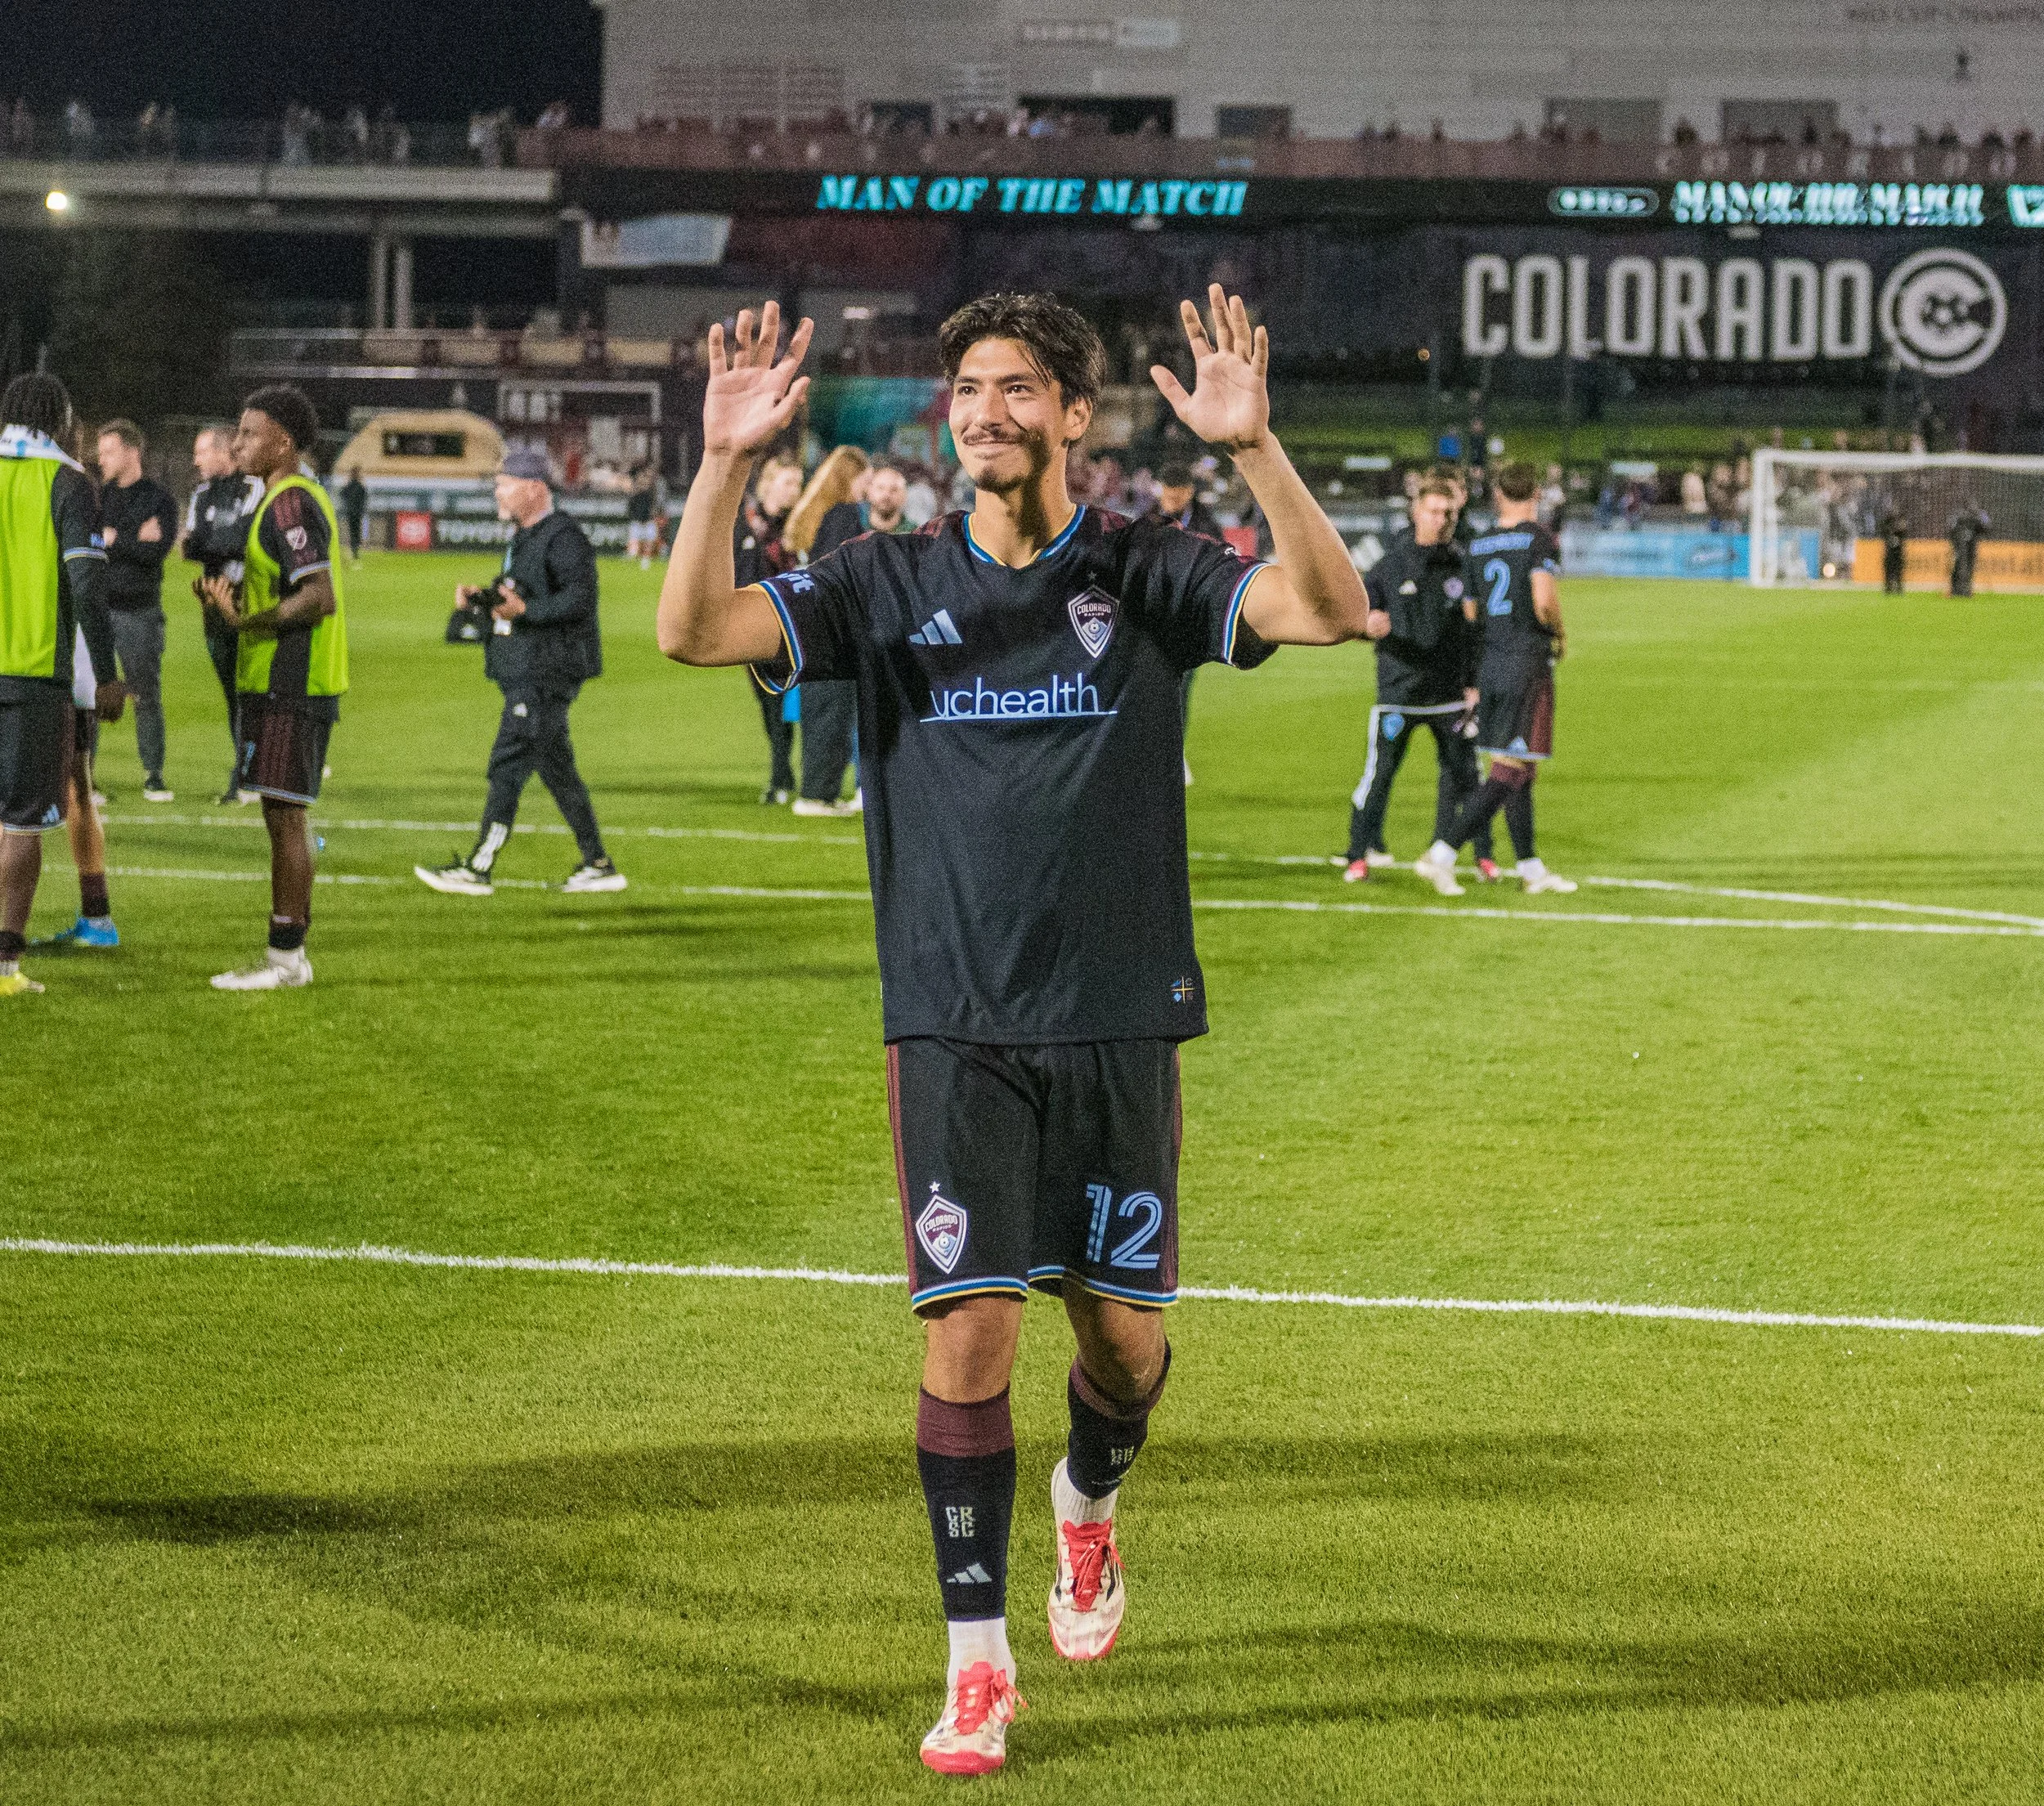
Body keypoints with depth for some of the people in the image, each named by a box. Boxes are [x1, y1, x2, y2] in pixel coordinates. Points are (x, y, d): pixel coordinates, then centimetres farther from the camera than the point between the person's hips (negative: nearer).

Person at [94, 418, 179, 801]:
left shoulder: (160, 499, 2)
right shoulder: (96, 494, 10)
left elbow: (158, 549, -13)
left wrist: (111, 539, -9)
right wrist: (133, 540, -12)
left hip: (139, 611, -2)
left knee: (147, 697, 2)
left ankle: (154, 776, 10)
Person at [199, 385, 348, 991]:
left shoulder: (289, 503, -15)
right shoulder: (298, 498, 18)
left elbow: (320, 598, -24)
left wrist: (244, 621, -19)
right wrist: (236, 594, 9)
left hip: (288, 686, -11)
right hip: (287, 684, 11)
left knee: (284, 815, -8)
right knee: (284, 818, 12)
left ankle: (286, 958, -6)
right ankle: (290, 955, 16)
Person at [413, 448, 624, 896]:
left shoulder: (563, 537, -13)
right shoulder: (523, 537, 20)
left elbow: (578, 599, -22)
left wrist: (525, 610, -31)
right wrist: (479, 598, 11)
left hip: (547, 672, -11)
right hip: (525, 673, 11)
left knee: (509, 765, -10)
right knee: (556, 770, 12)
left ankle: (478, 868, -9)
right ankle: (598, 865, 16)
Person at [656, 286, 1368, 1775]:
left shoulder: (1145, 575, -1)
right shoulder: (893, 584, 2)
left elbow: (1330, 609, -17)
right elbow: (695, 632, -8)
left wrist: (1256, 448, -31)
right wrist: (727, 463, -21)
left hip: (1118, 1020, 0)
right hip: (953, 1025, 0)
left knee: (1124, 1333, 7)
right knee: (970, 1329, -7)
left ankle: (1089, 1500, 43)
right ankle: (978, 1662, 3)